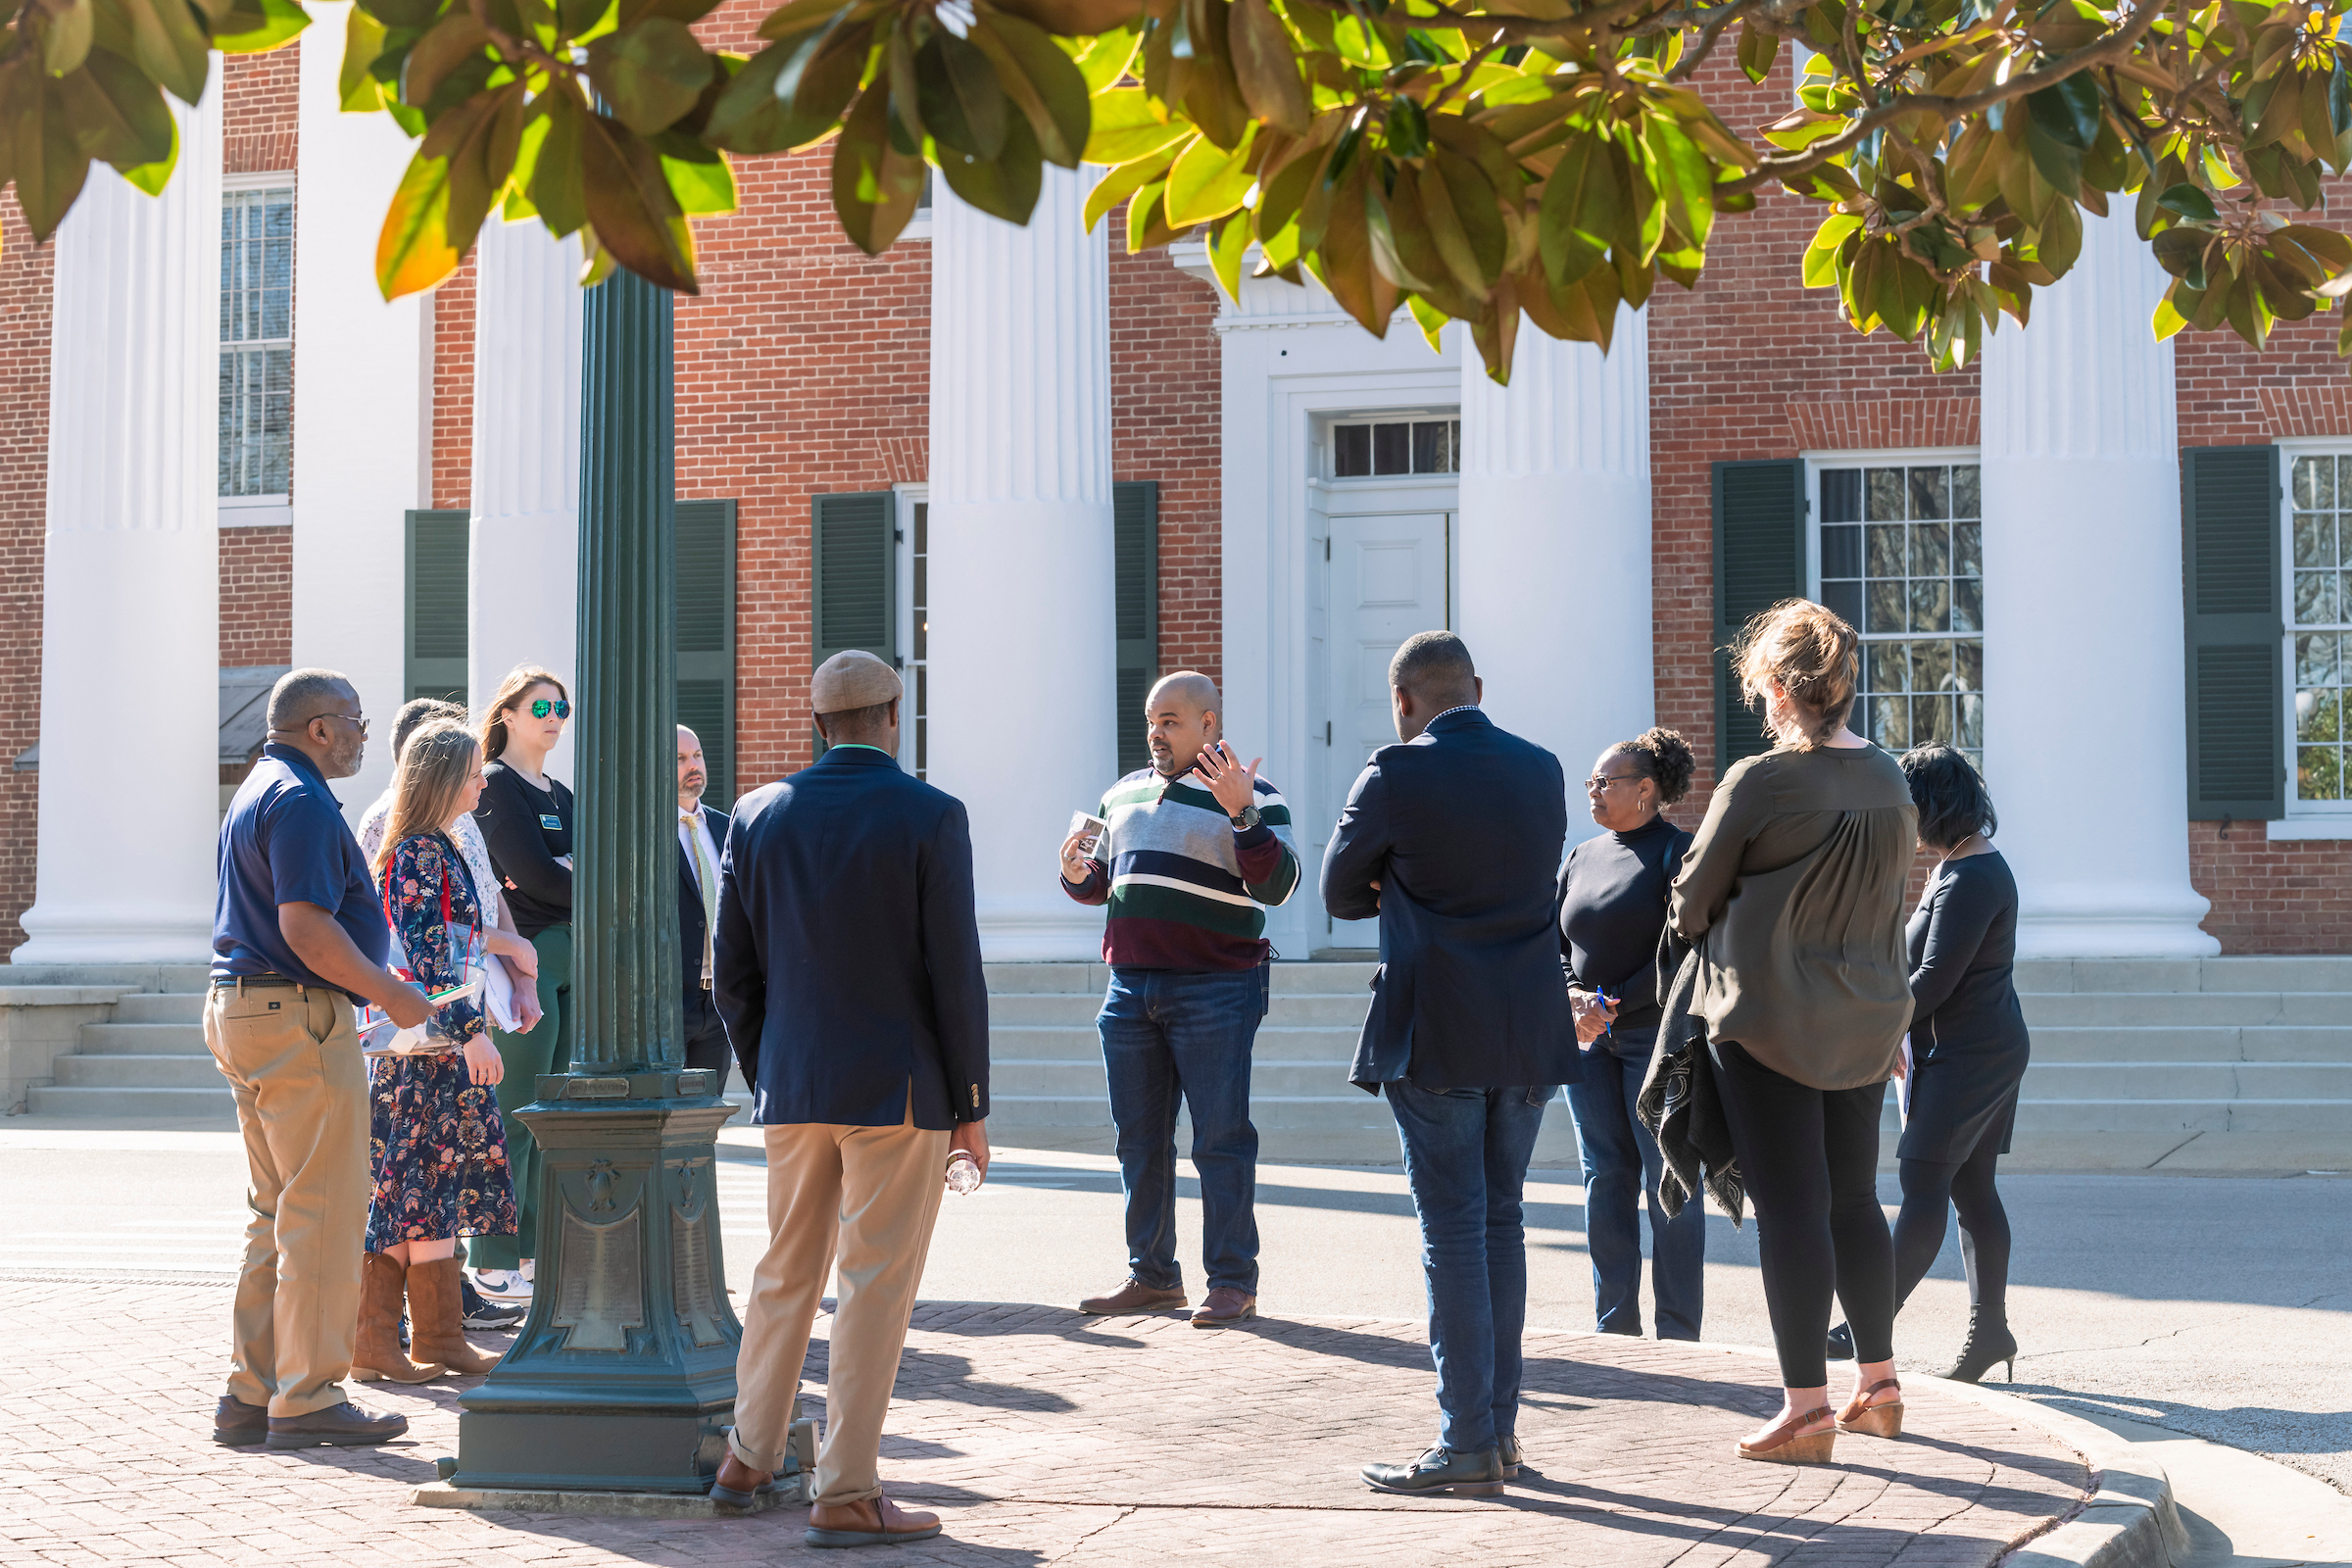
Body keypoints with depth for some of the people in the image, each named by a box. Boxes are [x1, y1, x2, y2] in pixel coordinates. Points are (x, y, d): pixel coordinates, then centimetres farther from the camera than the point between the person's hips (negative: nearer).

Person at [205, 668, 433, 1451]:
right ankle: (308, 1400, -2)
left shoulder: (258, 791, 19)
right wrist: (393, 994, -15)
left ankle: (250, 1393, 16)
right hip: (298, 1015, -11)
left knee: (277, 1213, 14)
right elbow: (305, 925, -23)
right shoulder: (301, 801, -14)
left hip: (241, 1006, 11)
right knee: (324, 1211, -6)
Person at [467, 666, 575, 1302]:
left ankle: (535, 1249, 13)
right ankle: (493, 1262, -4)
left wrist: (563, 876, -8)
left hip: (569, 958, 8)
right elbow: (534, 875, -14)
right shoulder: (497, 786, -5)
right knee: (516, 1113, -8)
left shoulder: (560, 794, 21)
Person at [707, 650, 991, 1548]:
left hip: (793, 1092, 5)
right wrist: (971, 1106, -3)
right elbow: (955, 974, -10)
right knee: (876, 1286, 1)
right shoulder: (930, 816, -9)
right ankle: (845, 1493, 3)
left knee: (786, 1274, 18)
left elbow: (732, 975, 6)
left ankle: (749, 1457, 28)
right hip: (898, 1088, -5)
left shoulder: (757, 817, 4)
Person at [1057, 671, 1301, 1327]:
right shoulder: (1126, 793, 16)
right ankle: (1152, 1276, 18)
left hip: (1216, 989, -6)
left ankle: (1232, 1280, 1)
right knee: (1140, 1139, 9)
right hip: (1131, 984, 6)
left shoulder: (1249, 797, -2)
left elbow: (1276, 885, -14)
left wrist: (1241, 814, -26)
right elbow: (1101, 879, 26)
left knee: (1220, 1139, -5)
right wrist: (1076, 873, 3)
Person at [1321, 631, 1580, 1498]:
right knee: (1502, 1222, 14)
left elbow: (1341, 894, 2)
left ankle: (1467, 1447, 0)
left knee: (1454, 1233, -2)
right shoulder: (1543, 770, 8)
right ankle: (1500, 1428, 19)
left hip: (1437, 1035, -5)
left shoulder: (1397, 775, -9)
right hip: (1530, 1034, 6)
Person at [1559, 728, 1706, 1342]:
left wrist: (1615, 1004, -15)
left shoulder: (1680, 853, -5)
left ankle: (1678, 1333, 3)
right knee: (1605, 1179, 6)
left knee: (1668, 1183, -3)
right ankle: (1614, 1326, 12)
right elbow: (1554, 944, 14)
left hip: (1657, 1033, -6)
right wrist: (1574, 1001, -5)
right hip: (1588, 1039, 6)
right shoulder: (1581, 858, 14)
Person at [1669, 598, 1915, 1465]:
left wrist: (1703, 933, 17)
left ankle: (1806, 1407, 2)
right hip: (1868, 1017, 6)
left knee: (1789, 1206, -1)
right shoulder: (1889, 781, 3)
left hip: (1767, 1016, -6)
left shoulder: (1757, 783, -16)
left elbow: (1692, 897, -5)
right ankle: (1879, 1384, 25)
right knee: (1854, 1199, 16)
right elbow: (1885, 894, 13)